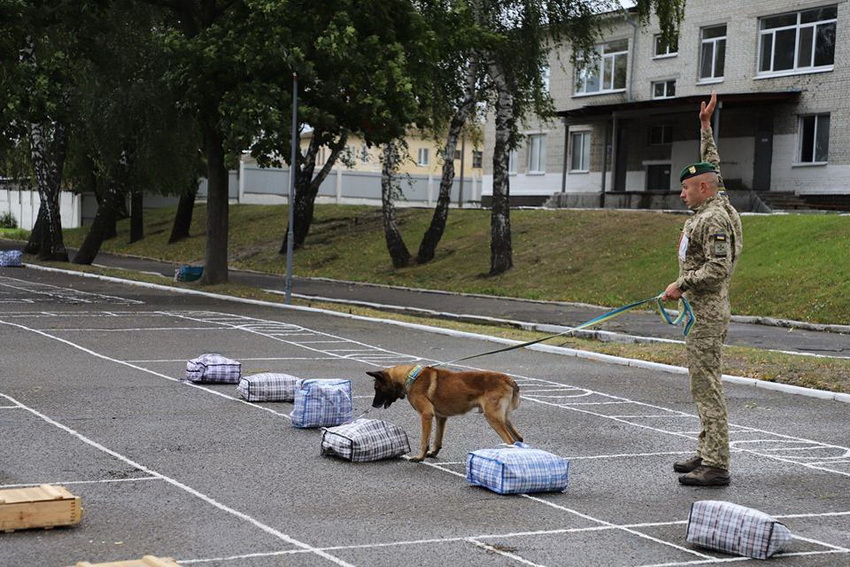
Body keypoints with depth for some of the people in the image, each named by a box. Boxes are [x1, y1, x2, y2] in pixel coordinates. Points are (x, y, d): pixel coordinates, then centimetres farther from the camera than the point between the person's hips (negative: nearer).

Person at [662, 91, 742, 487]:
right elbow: (712, 167, 29)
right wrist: (706, 126, 30)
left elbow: (718, 269, -23)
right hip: (702, 312, 11)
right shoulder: (710, 207, 13)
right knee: (703, 384, 14)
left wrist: (681, 285, -16)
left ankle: (716, 466, -12)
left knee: (707, 387, -12)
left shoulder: (714, 218, -16)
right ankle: (707, 455, 20)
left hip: (708, 314, -11)